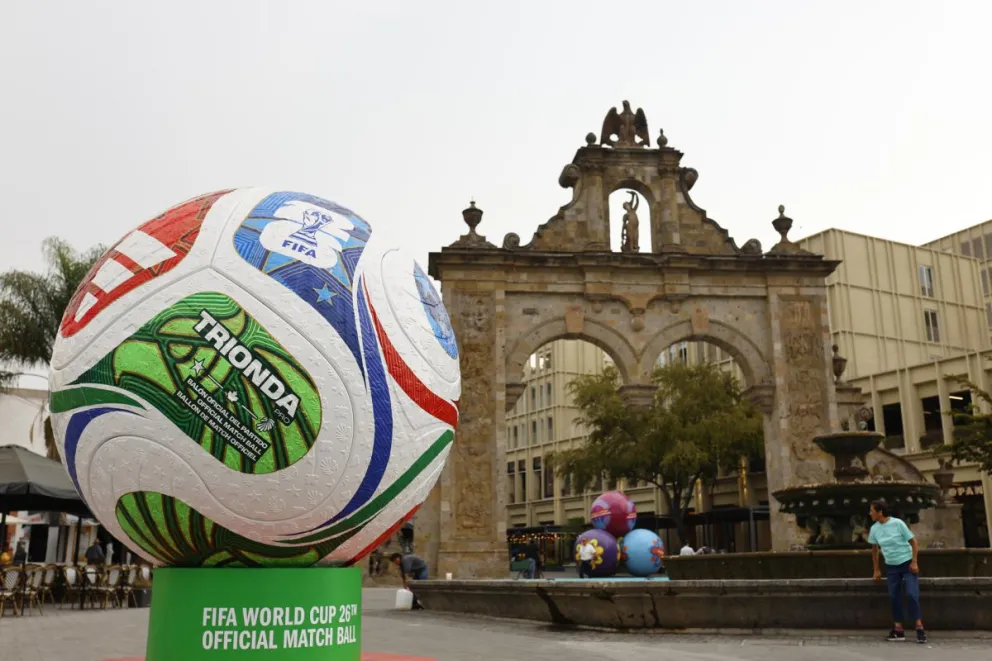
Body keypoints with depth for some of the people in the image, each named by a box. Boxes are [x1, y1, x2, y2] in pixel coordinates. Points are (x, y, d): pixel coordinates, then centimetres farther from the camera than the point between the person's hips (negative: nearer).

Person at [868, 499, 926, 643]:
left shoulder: (898, 523, -17)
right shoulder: (874, 529, -2)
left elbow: (913, 542, -9)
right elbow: (874, 548, 13)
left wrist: (914, 562, -16)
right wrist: (877, 570, 13)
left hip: (907, 563, -5)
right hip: (891, 566, 5)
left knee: (912, 594, -14)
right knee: (894, 596, 0)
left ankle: (919, 627, -7)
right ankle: (898, 629, 5)